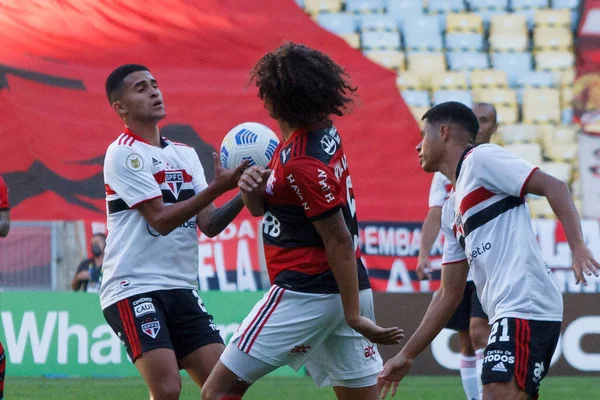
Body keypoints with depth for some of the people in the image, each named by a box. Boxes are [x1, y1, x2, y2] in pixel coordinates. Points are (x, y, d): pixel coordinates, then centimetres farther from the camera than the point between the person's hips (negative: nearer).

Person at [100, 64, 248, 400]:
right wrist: (218, 187, -21)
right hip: (134, 290, -7)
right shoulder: (124, 153, -7)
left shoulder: (186, 155, 14)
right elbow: (161, 220, -15)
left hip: (182, 290, 7)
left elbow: (209, 224, 7)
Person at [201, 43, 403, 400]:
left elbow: (339, 241, -20)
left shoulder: (302, 164, -20)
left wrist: (354, 316, -20)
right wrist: (253, 187, -8)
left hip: (305, 294, -10)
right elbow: (260, 208, 16)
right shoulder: (323, 133, 10)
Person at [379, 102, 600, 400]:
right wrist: (406, 355, 26)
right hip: (506, 315, 10)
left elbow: (553, 186, -11)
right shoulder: (451, 209, 25)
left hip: (525, 309, -10)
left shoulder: (481, 159, 0)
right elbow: (449, 294, 27)